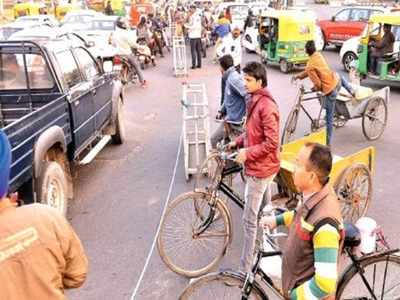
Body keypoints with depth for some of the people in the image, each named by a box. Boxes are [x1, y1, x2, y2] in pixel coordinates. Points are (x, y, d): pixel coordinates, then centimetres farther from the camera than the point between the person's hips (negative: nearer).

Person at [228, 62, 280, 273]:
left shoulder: (266, 106, -23)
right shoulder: (254, 101, 8)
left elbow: (271, 142, -24)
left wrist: (247, 153, -20)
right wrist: (238, 142, 6)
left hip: (260, 168, -10)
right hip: (257, 164, 10)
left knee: (249, 219, -3)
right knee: (263, 210, 24)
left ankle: (245, 268, 7)